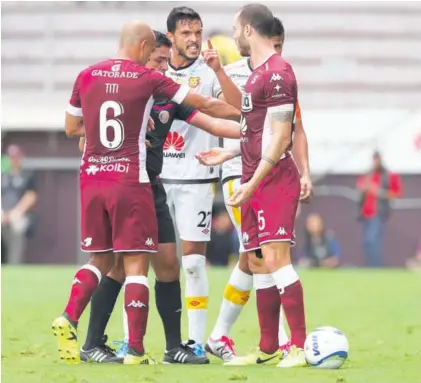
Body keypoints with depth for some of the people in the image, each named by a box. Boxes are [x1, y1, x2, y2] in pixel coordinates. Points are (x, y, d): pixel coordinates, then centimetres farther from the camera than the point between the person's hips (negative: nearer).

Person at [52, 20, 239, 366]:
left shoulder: (86, 77, 5)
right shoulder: (148, 79, -5)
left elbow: (71, 128, 16)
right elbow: (201, 103, 5)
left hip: (92, 178, 4)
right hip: (129, 181, -4)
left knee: (100, 259, 16)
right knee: (136, 263, 0)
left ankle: (69, 318, -6)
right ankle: (135, 350, -4)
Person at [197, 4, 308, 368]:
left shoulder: (277, 73, -13)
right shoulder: (258, 73, 17)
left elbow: (280, 137, -17)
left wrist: (253, 183, -19)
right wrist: (228, 154, 28)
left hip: (274, 181, -10)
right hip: (256, 183, 10)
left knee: (276, 257, -16)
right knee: (257, 263, 10)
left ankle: (301, 347, -17)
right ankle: (268, 349, 15)